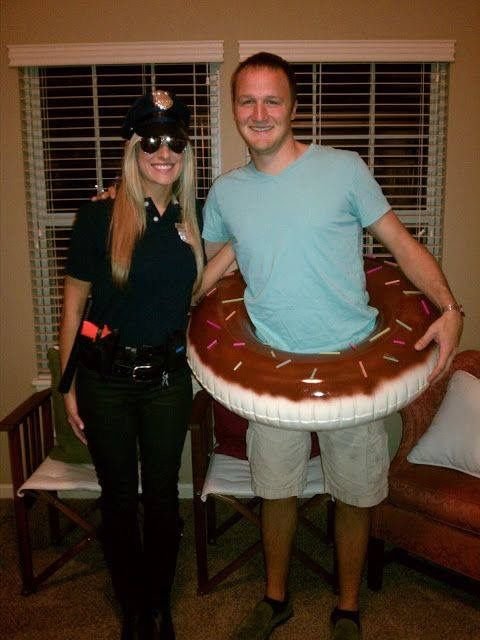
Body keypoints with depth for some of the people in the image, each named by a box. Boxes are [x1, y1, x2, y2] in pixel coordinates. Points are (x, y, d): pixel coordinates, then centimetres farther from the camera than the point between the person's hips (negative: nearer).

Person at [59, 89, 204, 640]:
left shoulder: (195, 219, 1)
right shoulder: (99, 216, -9)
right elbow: (74, 301, -4)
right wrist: (69, 384, -3)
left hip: (167, 376, 2)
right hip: (106, 377, -2)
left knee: (162, 495, 13)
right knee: (119, 497, 12)